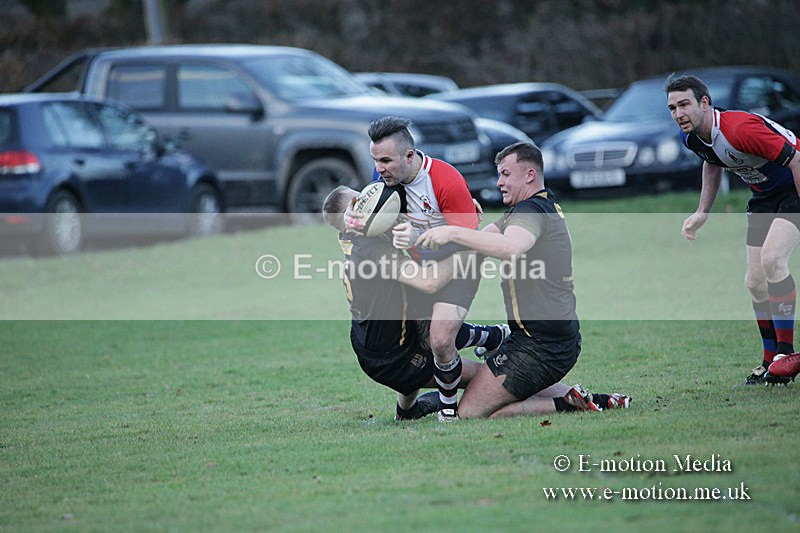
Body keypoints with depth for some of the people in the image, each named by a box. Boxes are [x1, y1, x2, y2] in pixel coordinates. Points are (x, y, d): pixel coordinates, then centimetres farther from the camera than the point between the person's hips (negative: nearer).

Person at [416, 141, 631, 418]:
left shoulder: (532, 210, -15)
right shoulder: (545, 205, 17)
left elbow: (512, 247, -39)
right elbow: (484, 236, 16)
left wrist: (454, 233, -36)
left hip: (541, 344, -10)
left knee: (470, 412, -7)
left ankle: (569, 405, -7)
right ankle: (598, 401, 15)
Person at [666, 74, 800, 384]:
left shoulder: (740, 129, -33)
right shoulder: (692, 138, -7)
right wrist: (702, 213, 11)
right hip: (763, 196, 9)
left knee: (771, 258, -27)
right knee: (755, 282, 3)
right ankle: (771, 361, 16)